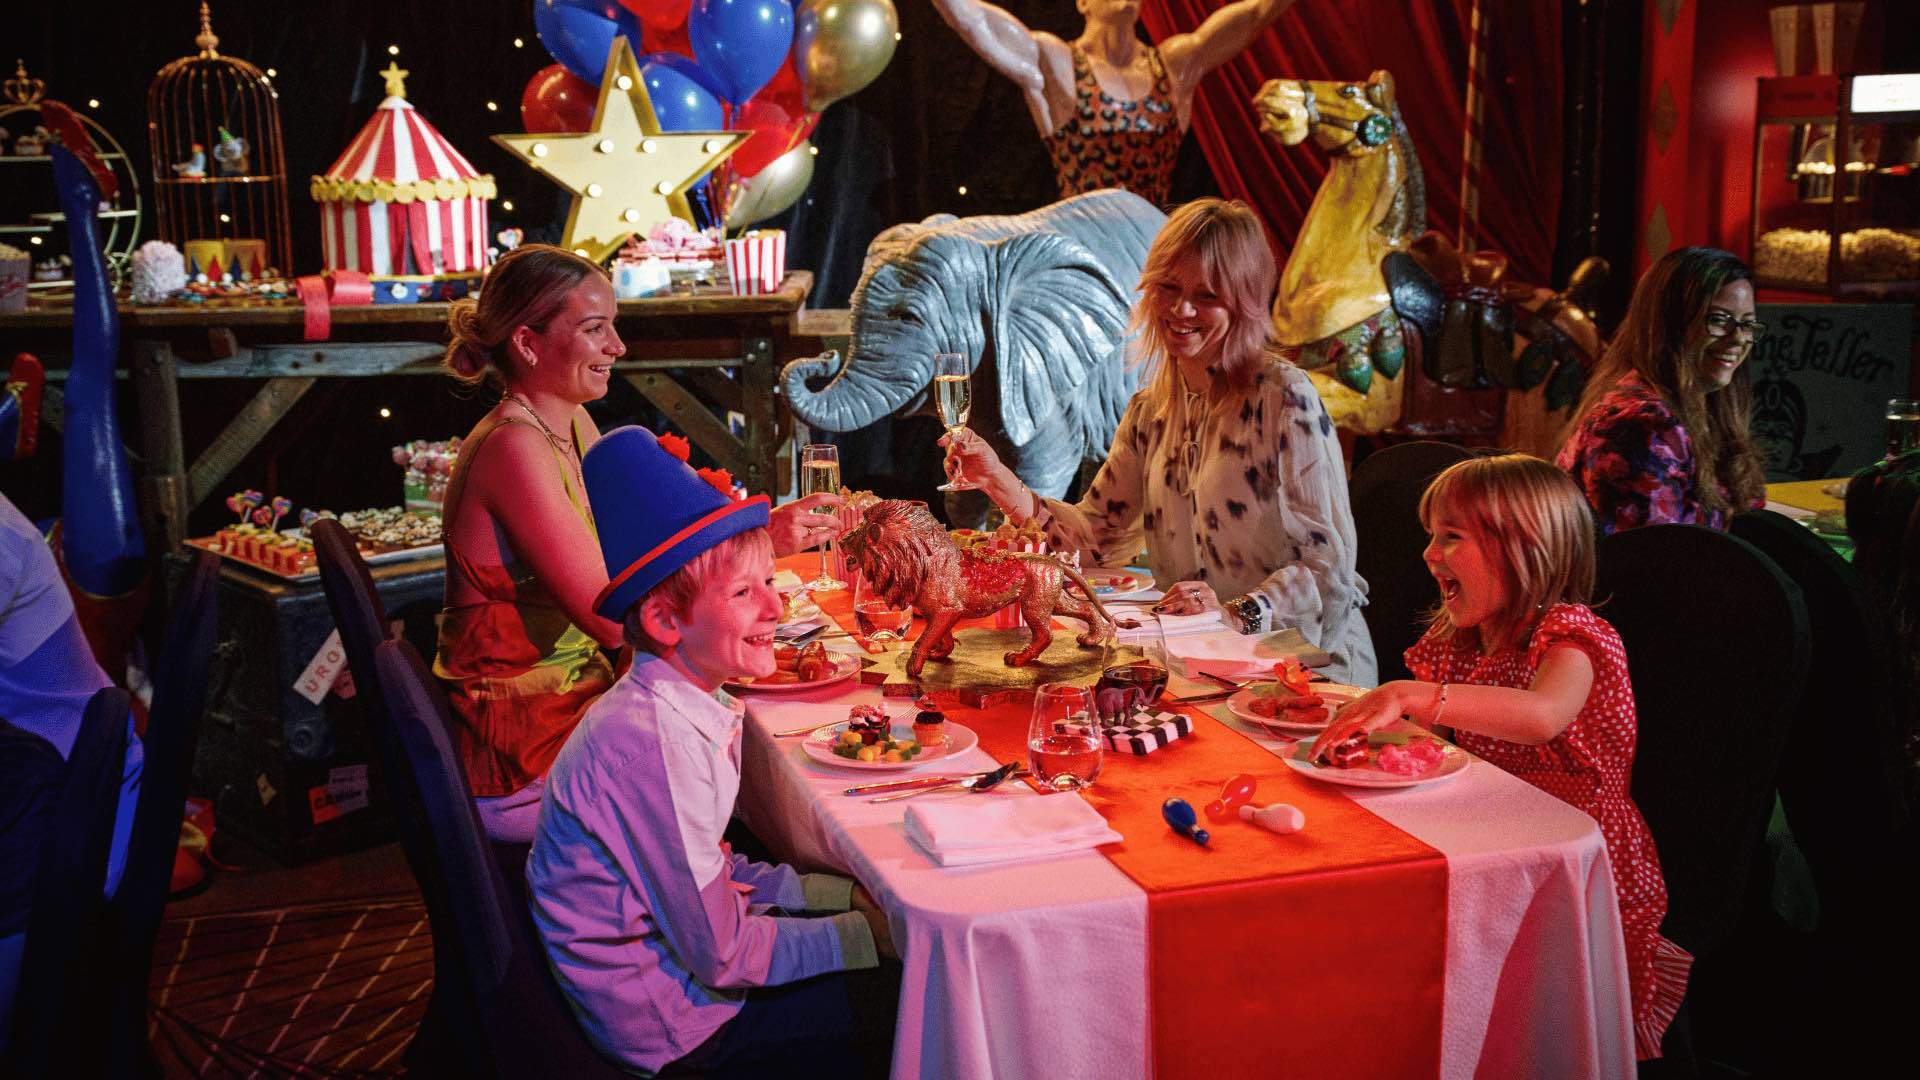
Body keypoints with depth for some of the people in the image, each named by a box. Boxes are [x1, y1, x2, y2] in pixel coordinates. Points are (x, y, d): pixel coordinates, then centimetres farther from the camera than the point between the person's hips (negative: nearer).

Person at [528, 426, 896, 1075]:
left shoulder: (686, 705, -1)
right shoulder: (652, 743, -29)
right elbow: (721, 955, -22)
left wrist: (845, 894, 2)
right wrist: (866, 933, -13)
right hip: (661, 1023, -8)